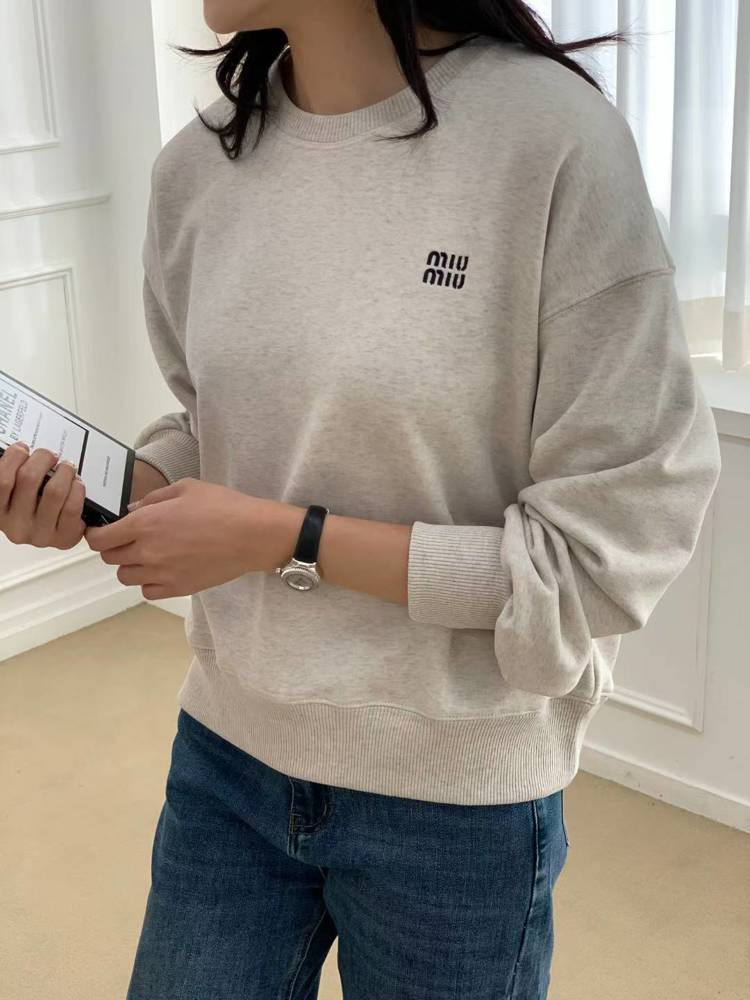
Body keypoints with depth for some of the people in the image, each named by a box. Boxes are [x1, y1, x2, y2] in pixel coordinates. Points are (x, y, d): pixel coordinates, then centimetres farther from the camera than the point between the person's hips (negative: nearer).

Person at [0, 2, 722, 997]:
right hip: (225, 759, 5)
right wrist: (100, 496, -9)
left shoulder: (551, 137, -19)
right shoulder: (198, 166, -3)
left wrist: (285, 539, -20)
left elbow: (615, 548, -17)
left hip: (457, 800, -4)